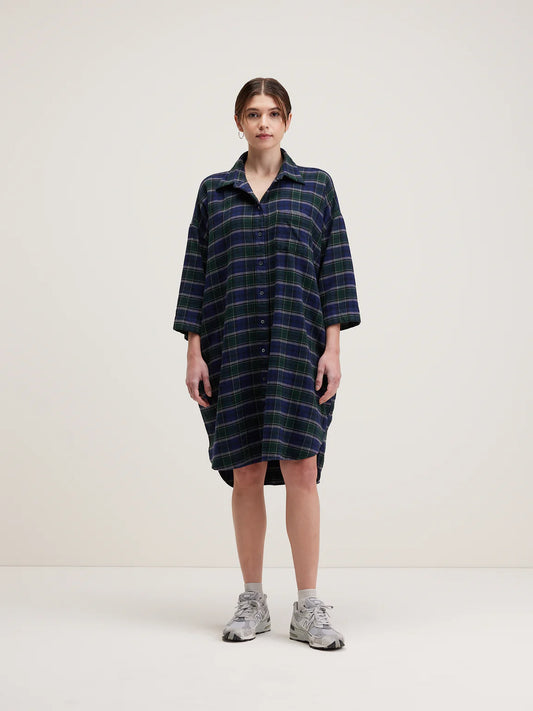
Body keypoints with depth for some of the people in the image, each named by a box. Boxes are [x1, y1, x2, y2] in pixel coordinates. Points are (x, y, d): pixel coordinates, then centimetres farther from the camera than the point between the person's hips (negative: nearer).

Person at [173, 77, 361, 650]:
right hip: (233, 349, 1)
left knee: (301, 469, -7)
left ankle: (308, 609, 0)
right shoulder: (214, 191, 11)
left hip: (298, 346, -1)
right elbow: (196, 273, 9)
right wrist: (194, 352, 1)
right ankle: (253, 602, 14)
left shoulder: (316, 187, 8)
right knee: (246, 473, 3)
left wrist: (333, 347, -5)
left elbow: (335, 268, 4)